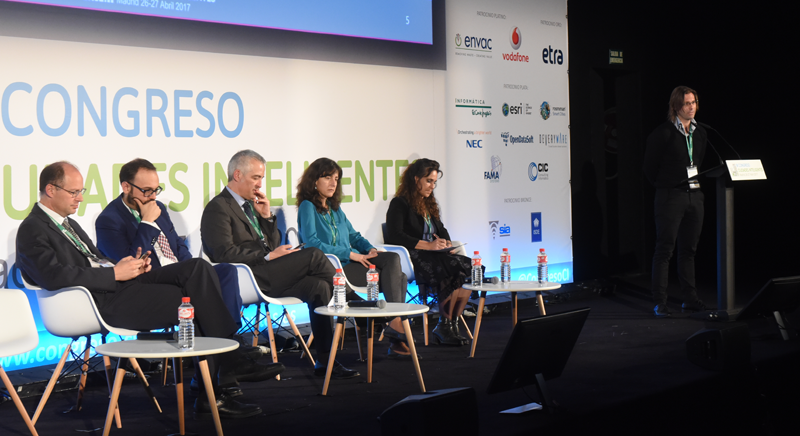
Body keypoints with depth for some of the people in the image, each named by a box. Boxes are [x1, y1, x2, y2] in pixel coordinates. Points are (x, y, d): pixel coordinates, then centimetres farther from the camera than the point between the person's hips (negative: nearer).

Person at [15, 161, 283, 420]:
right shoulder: (32, 230, -5)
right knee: (195, 301, -17)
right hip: (102, 301, -9)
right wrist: (115, 273, -17)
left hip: (119, 281, 9)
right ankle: (210, 395, -9)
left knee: (198, 269, -10)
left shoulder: (65, 223, 26)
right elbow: (54, 276, -21)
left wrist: (130, 266, 6)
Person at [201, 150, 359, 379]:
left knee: (318, 286, -15)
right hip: (246, 278, -8)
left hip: (266, 275, 8)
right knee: (314, 255, -19)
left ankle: (325, 361, -15)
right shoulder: (218, 207, -3)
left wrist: (267, 216, 9)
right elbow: (224, 253, -15)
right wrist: (267, 257, -15)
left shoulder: (252, 205, 24)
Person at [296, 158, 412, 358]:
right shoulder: (308, 207, -1)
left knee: (393, 258, -19)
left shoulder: (335, 208, 23)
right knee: (390, 276, -22)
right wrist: (350, 254, -17)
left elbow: (353, 235, 27)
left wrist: (370, 249, 3)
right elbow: (311, 243, -14)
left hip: (351, 261, 7)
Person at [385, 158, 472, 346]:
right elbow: (394, 236, -12)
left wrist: (447, 243, 3)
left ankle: (452, 324, -15)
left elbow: (441, 230, 29)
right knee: (455, 271, -31)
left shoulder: (429, 204, 26)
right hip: (413, 259, -8)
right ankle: (444, 327, -19)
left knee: (468, 269, -21)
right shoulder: (400, 204, 0)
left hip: (434, 256, 8)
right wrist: (428, 245, -17)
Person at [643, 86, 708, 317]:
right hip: (670, 196, -6)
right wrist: (665, 185, 3)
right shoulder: (663, 132, -8)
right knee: (664, 250, -4)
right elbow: (650, 167, -3)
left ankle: (690, 298, 18)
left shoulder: (700, 133, 11)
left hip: (694, 195, 6)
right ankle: (660, 302, -1)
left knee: (689, 249, 11)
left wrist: (695, 181, 12)